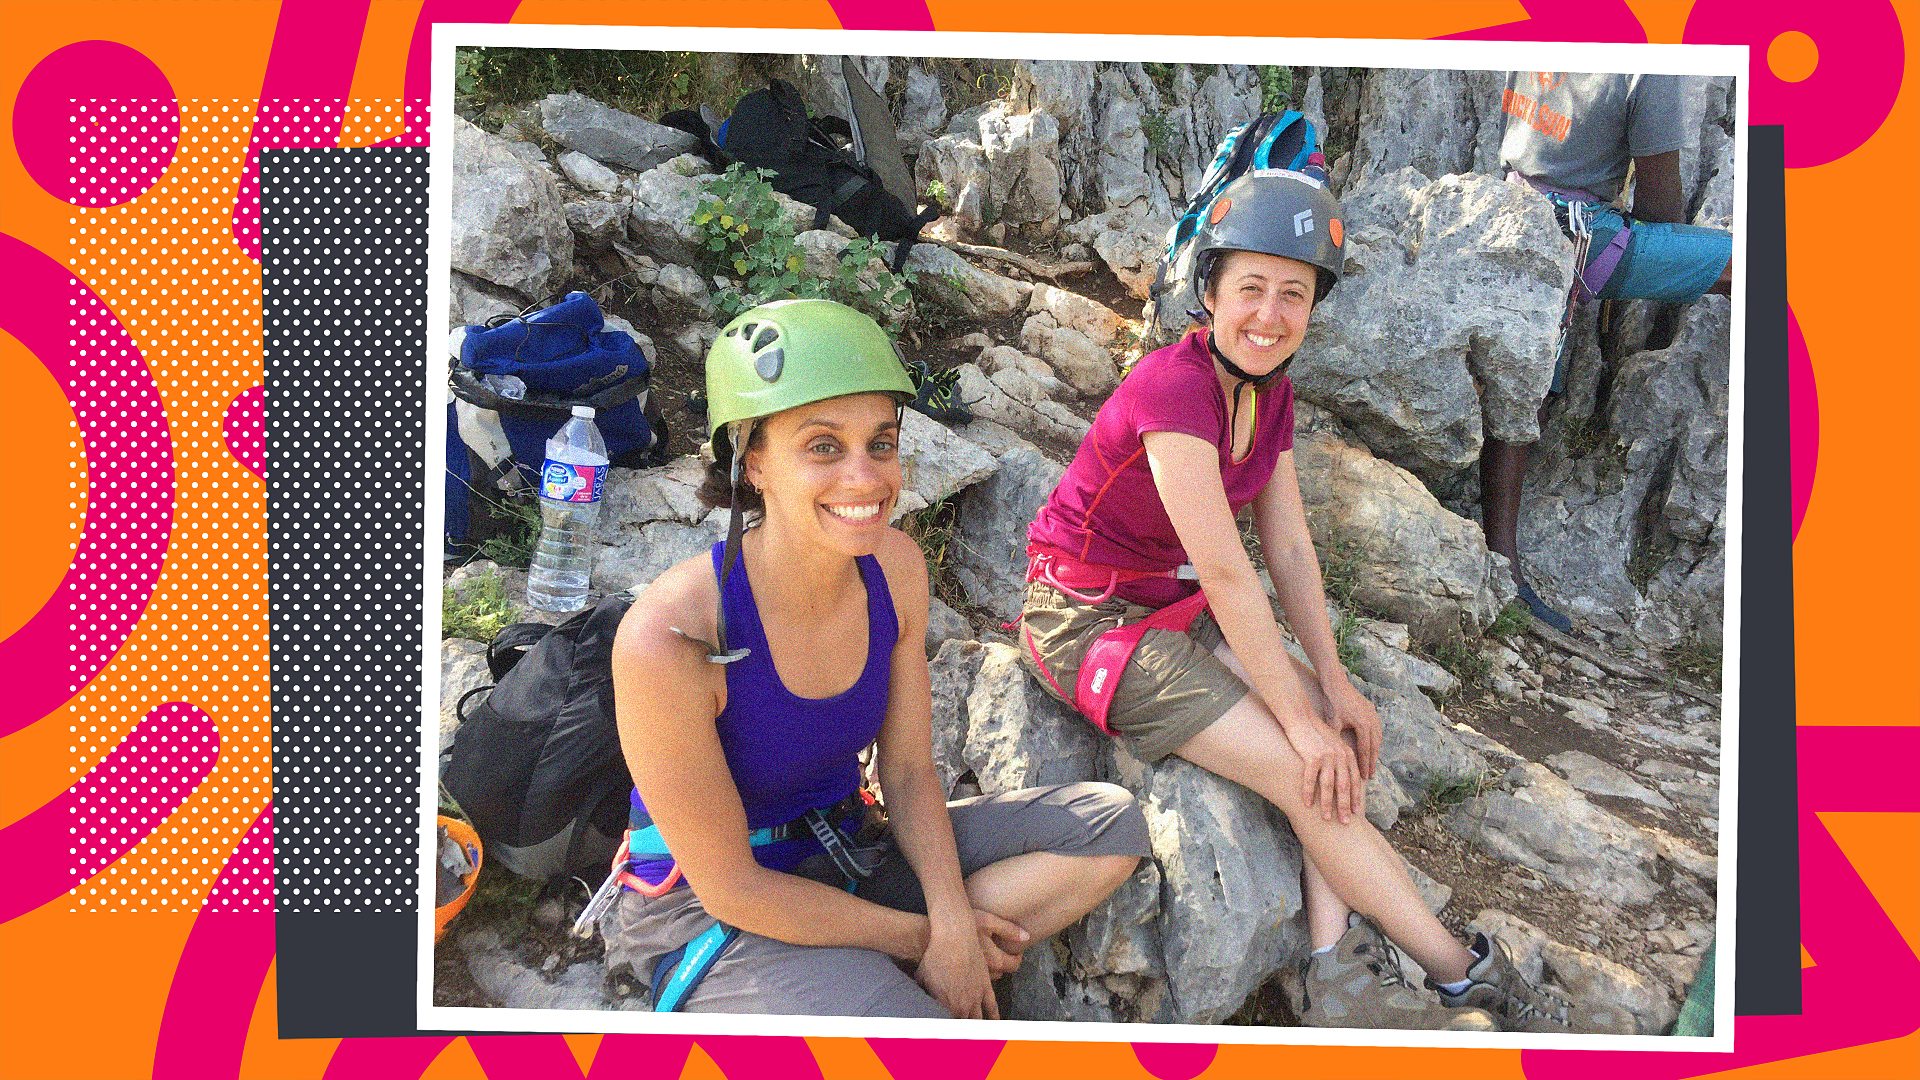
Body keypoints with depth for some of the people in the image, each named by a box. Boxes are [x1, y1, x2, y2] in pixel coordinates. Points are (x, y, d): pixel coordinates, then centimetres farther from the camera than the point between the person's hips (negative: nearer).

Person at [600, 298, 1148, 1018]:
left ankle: (870, 979, -5)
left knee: (1111, 825, -2)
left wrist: (953, 924, -15)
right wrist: (921, 936, -13)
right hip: (708, 915, -7)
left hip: (848, 852, 7)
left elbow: (908, 773, 0)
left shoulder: (894, 568, -10)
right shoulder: (668, 640, -28)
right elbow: (731, 886, -19)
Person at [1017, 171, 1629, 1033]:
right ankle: (1473, 985, -2)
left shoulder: (1269, 389, 2)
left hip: (1174, 607, 9)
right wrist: (1302, 721, -22)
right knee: (1309, 775, -14)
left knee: (1342, 740, -10)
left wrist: (1331, 683, -7)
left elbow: (1289, 547, 2)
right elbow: (1227, 574, -26)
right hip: (1091, 617, -8)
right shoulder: (1174, 386, -25)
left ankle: (1341, 977, -11)